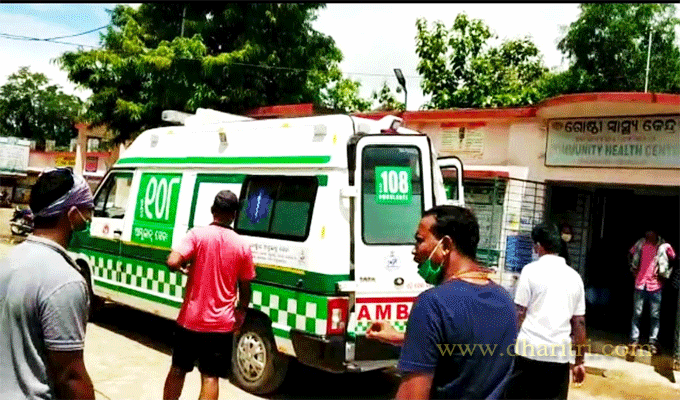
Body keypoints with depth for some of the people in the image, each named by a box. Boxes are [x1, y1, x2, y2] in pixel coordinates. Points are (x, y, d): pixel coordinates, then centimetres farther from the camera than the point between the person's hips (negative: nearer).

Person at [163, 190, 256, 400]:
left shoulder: (197, 235, -9)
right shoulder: (242, 246, -3)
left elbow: (172, 262, -22)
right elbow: (245, 290, 3)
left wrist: (185, 269, 0)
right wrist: (240, 312, 20)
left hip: (190, 319, 0)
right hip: (221, 323, 0)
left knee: (178, 369, 18)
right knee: (210, 377, 5)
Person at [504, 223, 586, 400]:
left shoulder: (531, 270, -2)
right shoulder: (574, 277, 10)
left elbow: (519, 314, -6)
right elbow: (579, 323, 11)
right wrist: (579, 361, 16)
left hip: (528, 352, -3)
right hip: (560, 355, 3)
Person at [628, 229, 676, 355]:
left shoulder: (664, 246, -6)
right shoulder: (641, 243, 3)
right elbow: (631, 255, 21)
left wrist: (666, 274, 5)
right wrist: (633, 269, 15)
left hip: (655, 285, -2)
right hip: (640, 283, 2)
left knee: (655, 315, 1)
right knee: (637, 313, 5)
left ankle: (653, 343, 9)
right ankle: (634, 340, 13)